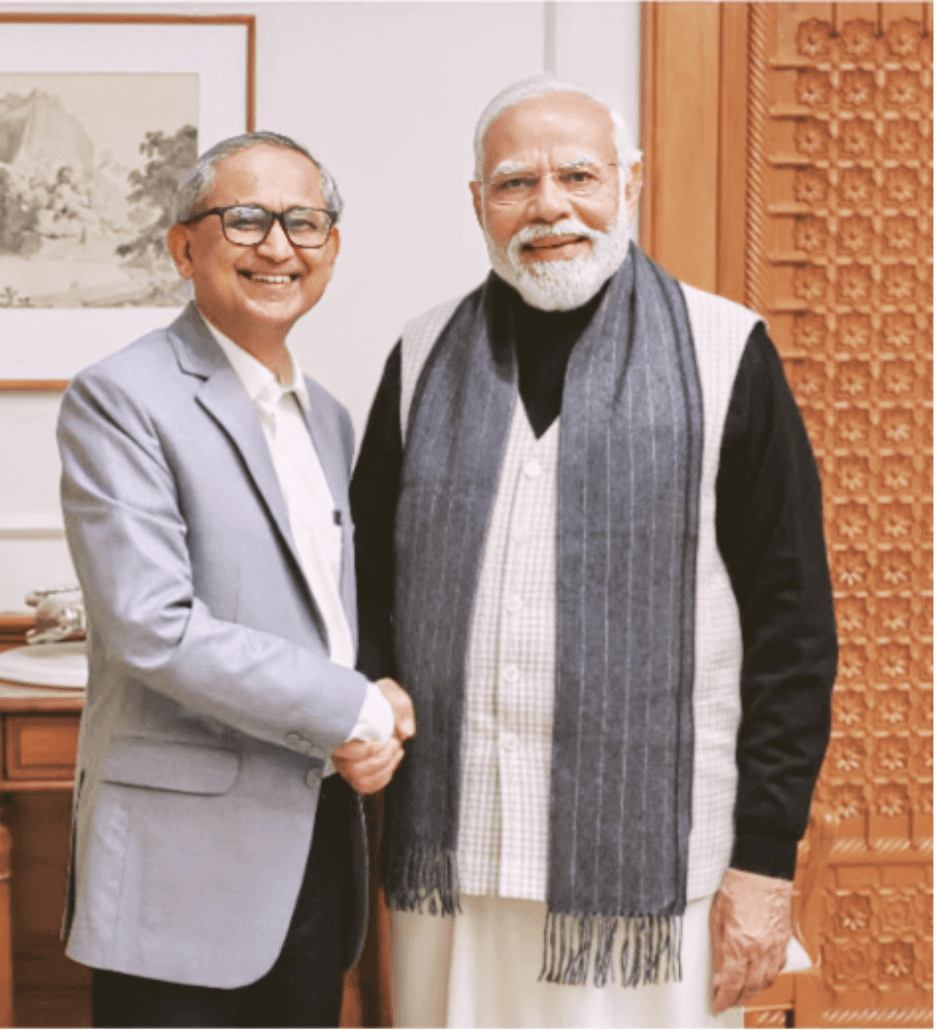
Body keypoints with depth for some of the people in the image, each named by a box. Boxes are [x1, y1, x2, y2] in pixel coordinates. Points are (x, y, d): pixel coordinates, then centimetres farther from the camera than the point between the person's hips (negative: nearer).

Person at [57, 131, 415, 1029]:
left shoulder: (326, 418, 16)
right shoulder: (118, 400, -9)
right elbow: (153, 629, -18)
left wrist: (377, 728, -1)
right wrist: (354, 711, -14)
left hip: (318, 849, 7)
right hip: (185, 865, -7)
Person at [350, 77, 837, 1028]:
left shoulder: (723, 354, -1)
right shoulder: (424, 361, 9)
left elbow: (792, 622, -2)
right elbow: (368, 590, 16)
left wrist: (765, 856, -6)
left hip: (652, 863, -3)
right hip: (449, 861, 3)